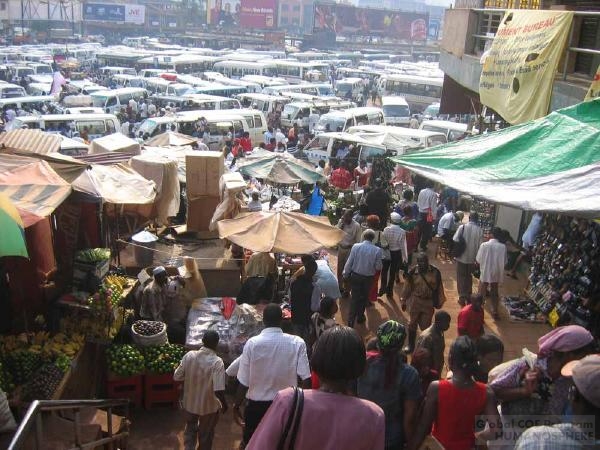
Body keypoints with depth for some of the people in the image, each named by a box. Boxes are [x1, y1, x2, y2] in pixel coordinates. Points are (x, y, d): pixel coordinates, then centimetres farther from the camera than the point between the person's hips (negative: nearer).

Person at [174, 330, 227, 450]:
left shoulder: (189, 355, -15)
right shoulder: (217, 362, -26)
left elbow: (177, 377, -5)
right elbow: (219, 391, -27)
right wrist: (224, 404, -9)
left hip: (189, 403, 3)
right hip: (209, 406, -3)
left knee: (190, 429, 27)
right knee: (206, 434, 21)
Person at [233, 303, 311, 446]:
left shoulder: (252, 343, -15)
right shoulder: (297, 343, -12)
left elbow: (243, 382, -12)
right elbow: (306, 378, -14)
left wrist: (236, 405, 3)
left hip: (256, 405, -1)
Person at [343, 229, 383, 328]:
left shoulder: (356, 247, -16)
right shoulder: (377, 250, -16)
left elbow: (349, 263, -10)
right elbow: (378, 267, -9)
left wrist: (345, 274, 3)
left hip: (355, 276, 0)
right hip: (368, 278, 0)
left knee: (355, 297, 11)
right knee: (364, 297, 20)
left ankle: (351, 320, 11)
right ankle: (360, 317, 35)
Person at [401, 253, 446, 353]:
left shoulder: (435, 272, -12)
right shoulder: (412, 272, -13)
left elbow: (439, 287, -1)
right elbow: (407, 288, -3)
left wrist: (440, 301, 4)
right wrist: (403, 301, 3)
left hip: (429, 302, -1)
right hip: (415, 301, 1)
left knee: (426, 325, 6)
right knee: (412, 324, 12)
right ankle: (411, 345, 29)